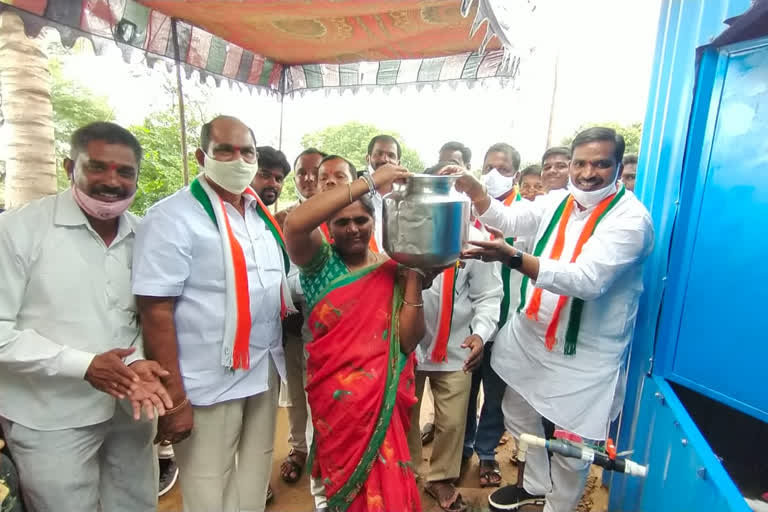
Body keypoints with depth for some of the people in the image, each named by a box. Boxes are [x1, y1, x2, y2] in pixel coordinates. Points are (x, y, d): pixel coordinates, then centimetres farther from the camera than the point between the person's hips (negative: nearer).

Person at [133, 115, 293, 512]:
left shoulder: (260, 214, 8)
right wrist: (173, 398, -17)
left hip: (266, 371, 6)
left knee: (254, 478, 21)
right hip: (209, 383, -6)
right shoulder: (173, 217, -13)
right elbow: (156, 310, -16)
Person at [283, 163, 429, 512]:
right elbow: (294, 224, -29)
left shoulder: (392, 271, -3)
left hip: (382, 396, 1)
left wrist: (414, 275, -18)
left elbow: (409, 341, -11)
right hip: (333, 396, -1)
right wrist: (369, 182, -29)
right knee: (344, 477, 19)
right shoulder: (320, 261, -6)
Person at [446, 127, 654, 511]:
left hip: (584, 355, -6)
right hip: (530, 336, 6)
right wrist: (472, 187, -16)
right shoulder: (558, 201, 2)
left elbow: (588, 279, -31)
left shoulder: (631, 218, -18)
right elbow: (507, 219, 2)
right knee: (518, 414, 22)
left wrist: (512, 258, -43)